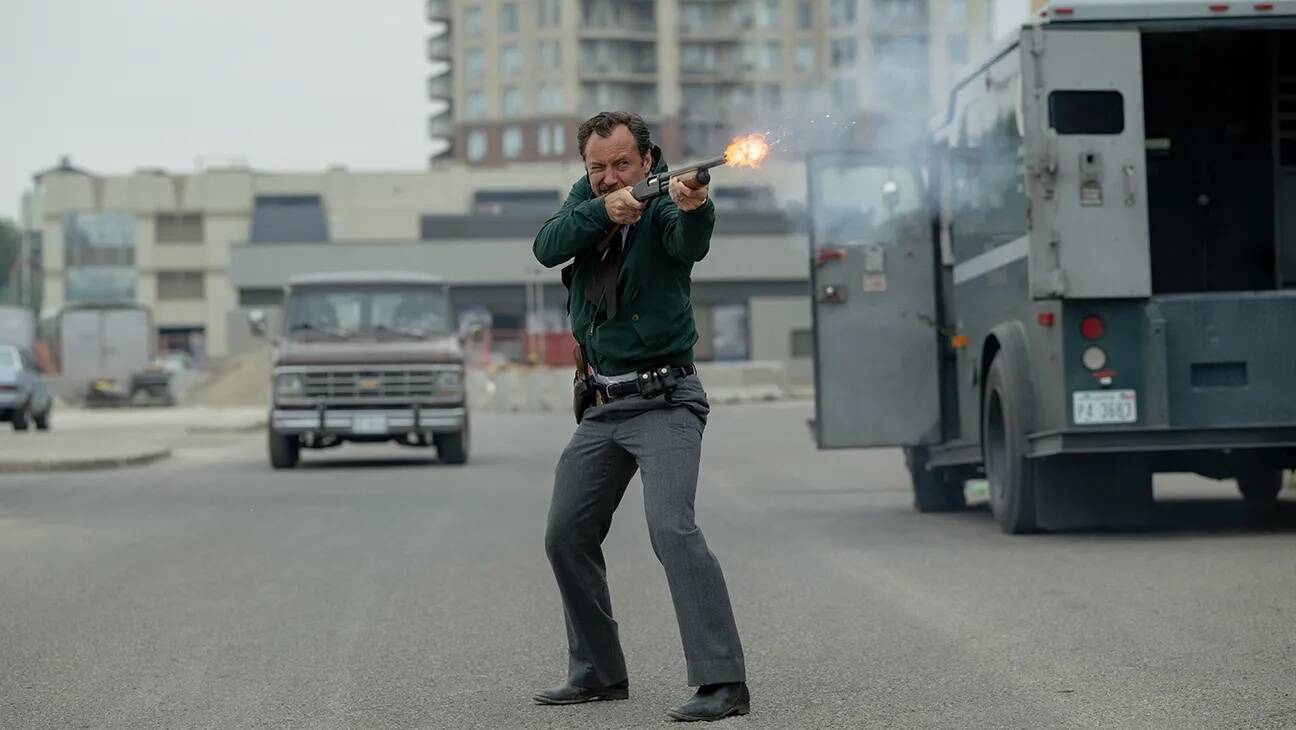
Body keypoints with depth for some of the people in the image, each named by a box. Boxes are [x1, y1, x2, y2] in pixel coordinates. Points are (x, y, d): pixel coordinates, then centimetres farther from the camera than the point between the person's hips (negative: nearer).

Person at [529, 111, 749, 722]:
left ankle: (722, 683, -26)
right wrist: (601, 211, -26)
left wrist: (695, 208, -57)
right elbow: (547, 248, -9)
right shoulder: (587, 198, 7)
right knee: (566, 537, 11)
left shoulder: (662, 206, -11)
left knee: (671, 526, -23)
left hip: (663, 401, -7)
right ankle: (598, 673, 26)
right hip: (602, 407, 7)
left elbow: (689, 243, -34)